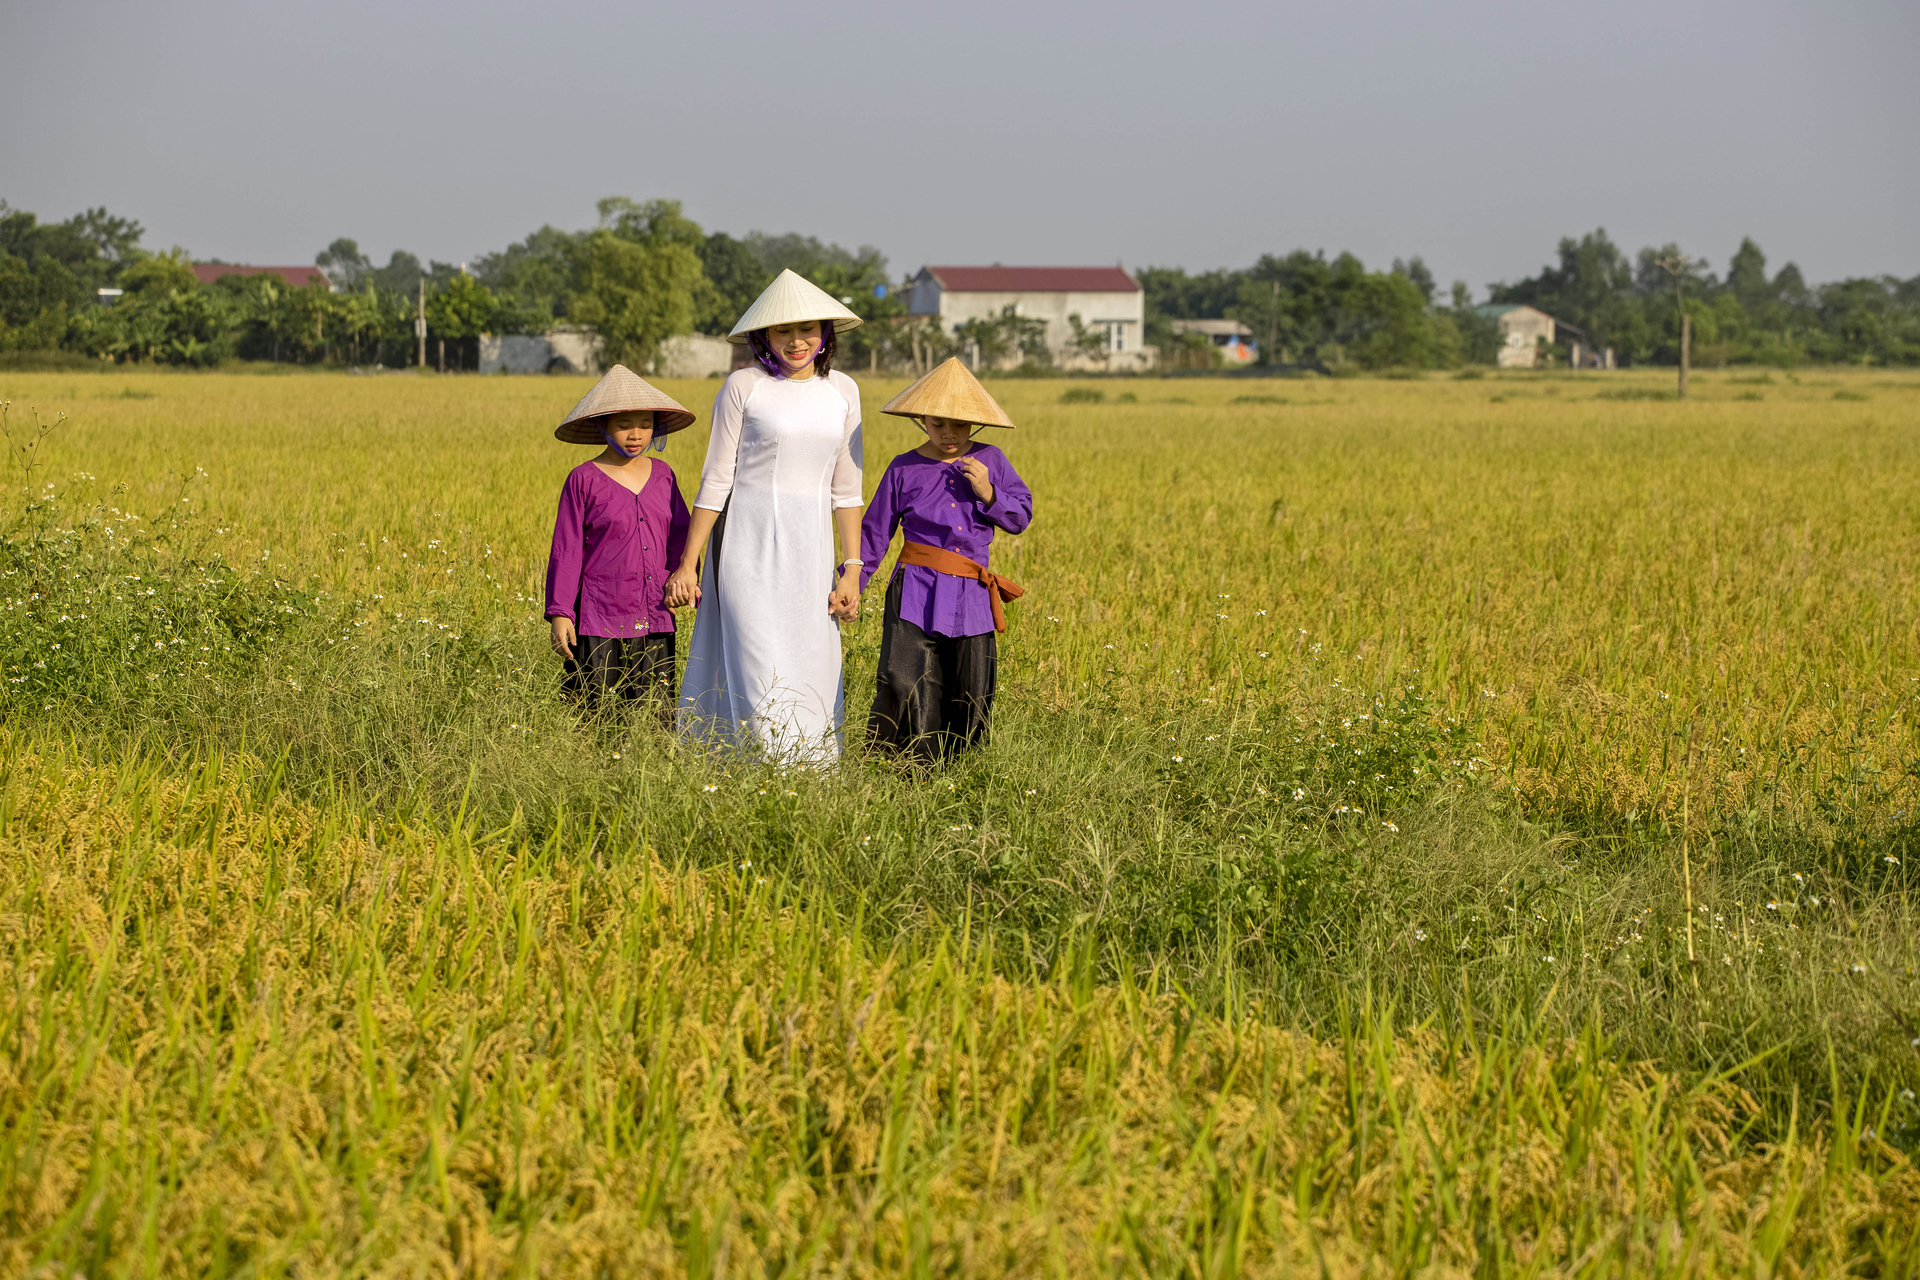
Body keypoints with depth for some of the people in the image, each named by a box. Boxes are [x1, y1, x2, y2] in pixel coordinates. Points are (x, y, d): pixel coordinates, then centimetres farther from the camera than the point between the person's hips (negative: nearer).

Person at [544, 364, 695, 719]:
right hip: (599, 622, -3)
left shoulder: (662, 475, 9)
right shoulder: (583, 480, -2)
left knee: (659, 717, 4)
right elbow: (565, 551, -3)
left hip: (655, 622, 4)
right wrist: (559, 613, -7)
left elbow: (680, 539, 14)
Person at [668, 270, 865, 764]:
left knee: (811, 674, 3)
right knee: (762, 671, -11)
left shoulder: (841, 391, 8)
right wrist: (688, 564, -3)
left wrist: (851, 569, 6)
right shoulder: (744, 386, -3)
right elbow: (716, 481, -1)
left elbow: (846, 489, 11)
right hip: (750, 542, -4)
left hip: (810, 549, 4)